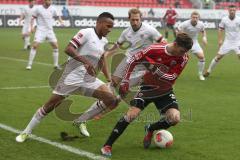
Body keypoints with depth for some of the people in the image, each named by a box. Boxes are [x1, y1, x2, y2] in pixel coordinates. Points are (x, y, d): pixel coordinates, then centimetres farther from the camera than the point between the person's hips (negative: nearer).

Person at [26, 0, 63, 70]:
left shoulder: (52, 9, 2)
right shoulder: (38, 8, -6)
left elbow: (57, 16, 16)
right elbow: (33, 18, 2)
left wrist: (61, 21, -2)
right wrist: (32, 26, -10)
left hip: (50, 30, 3)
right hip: (40, 30, -3)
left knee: (56, 46, -1)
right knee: (35, 45, -15)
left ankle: (56, 65, 13)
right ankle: (29, 64, -7)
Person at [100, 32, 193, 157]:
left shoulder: (183, 58, -18)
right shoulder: (155, 49, -24)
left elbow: (171, 78, -24)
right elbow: (134, 60, -11)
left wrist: (154, 68, -37)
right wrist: (125, 81, -12)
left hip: (165, 92, 2)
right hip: (148, 88, -2)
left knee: (175, 118, -18)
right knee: (131, 115, -18)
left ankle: (150, 129, 14)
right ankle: (107, 145, -5)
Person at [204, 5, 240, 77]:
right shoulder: (224, 19, -4)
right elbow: (221, 30, 4)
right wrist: (220, 40, -3)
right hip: (227, 42, 1)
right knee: (218, 56, 1)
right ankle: (208, 71, 15)